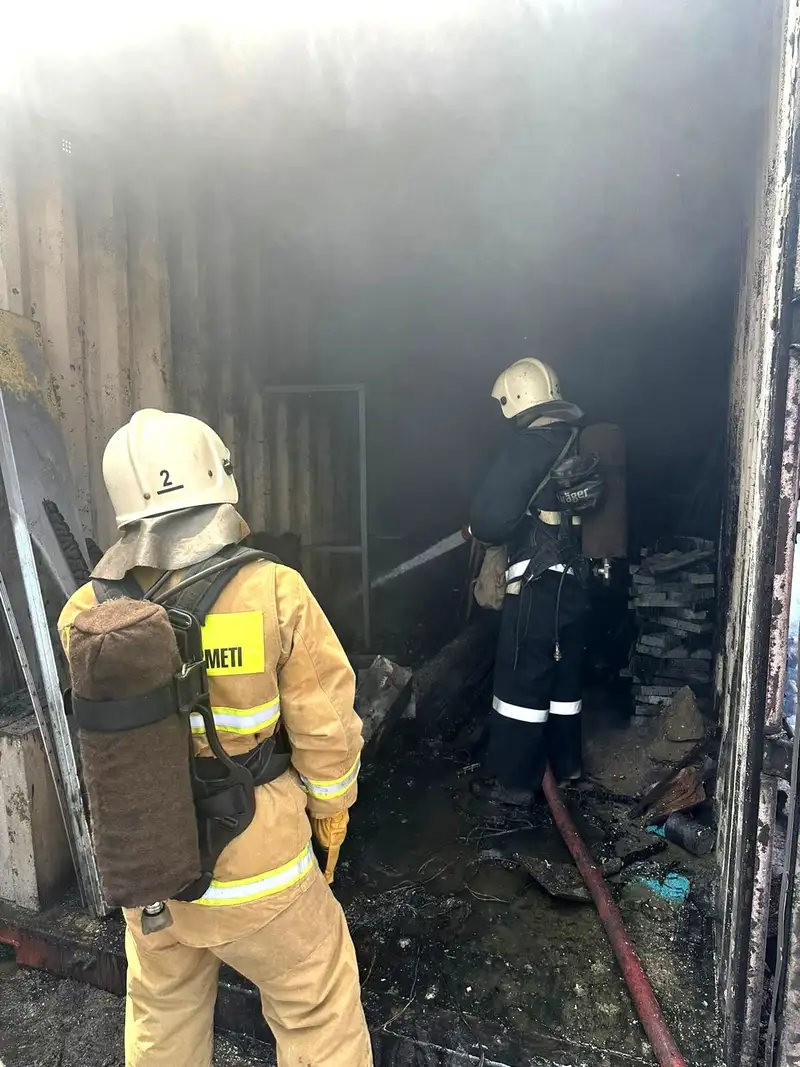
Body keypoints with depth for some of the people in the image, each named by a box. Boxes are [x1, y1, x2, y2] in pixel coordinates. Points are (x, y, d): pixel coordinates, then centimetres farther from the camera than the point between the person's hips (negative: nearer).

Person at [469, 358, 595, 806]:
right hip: (576, 578, 8)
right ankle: (566, 763, 33)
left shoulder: (529, 444, -14)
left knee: (521, 680, 1)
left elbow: (493, 517, -19)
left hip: (537, 582, -8)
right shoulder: (580, 441, 9)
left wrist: (476, 528, 5)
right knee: (564, 673, 19)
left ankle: (513, 780, 11)